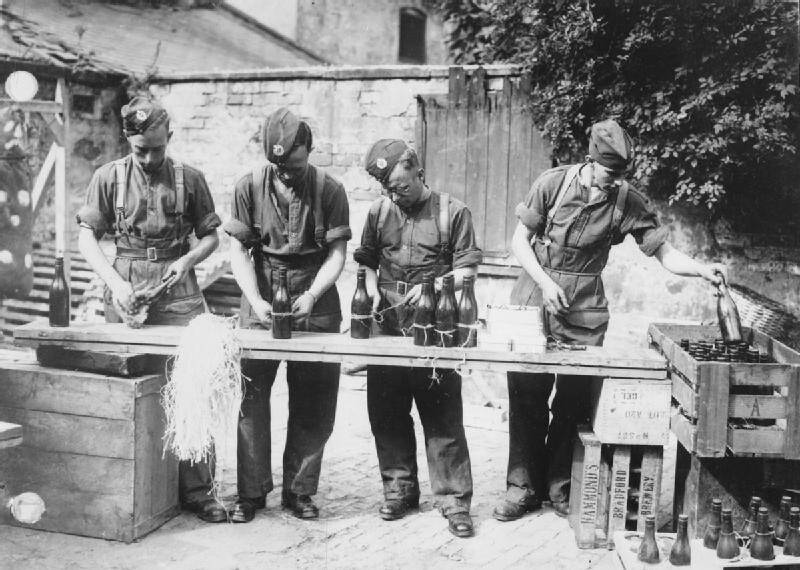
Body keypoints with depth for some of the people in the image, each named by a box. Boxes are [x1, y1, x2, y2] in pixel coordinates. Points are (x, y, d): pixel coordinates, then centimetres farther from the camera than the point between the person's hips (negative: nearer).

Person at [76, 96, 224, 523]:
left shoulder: (189, 178, 5)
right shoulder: (109, 177, 5)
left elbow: (210, 236, 11)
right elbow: (87, 237, 3)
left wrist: (188, 259, -9)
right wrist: (114, 280, -10)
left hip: (177, 287, 0)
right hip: (127, 288, 0)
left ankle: (196, 489, 1)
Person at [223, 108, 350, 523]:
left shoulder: (330, 191, -5)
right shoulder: (249, 188, -3)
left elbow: (337, 253, -5)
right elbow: (239, 251, -3)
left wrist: (311, 296, -19)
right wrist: (256, 300, -16)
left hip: (315, 301, 0)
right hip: (261, 299, 0)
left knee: (313, 403, 3)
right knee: (251, 396, -1)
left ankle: (299, 491, 16)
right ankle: (251, 492, 11)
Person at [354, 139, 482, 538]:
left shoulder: (453, 212, -1)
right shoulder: (380, 211, 10)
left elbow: (466, 269, -3)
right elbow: (366, 261, 18)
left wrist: (432, 287, -16)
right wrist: (373, 293, 2)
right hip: (388, 326, 4)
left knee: (443, 416, -3)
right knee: (386, 412, 9)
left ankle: (454, 500, 4)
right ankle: (399, 488, 24)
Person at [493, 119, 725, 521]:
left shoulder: (627, 201, -4)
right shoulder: (553, 183, -7)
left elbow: (664, 253, -2)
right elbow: (520, 240, -1)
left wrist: (702, 270, -20)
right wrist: (545, 283, -13)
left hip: (584, 309, 1)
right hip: (535, 296, -1)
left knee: (574, 397, 0)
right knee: (525, 392, -1)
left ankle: (560, 487, 17)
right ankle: (523, 485, 12)